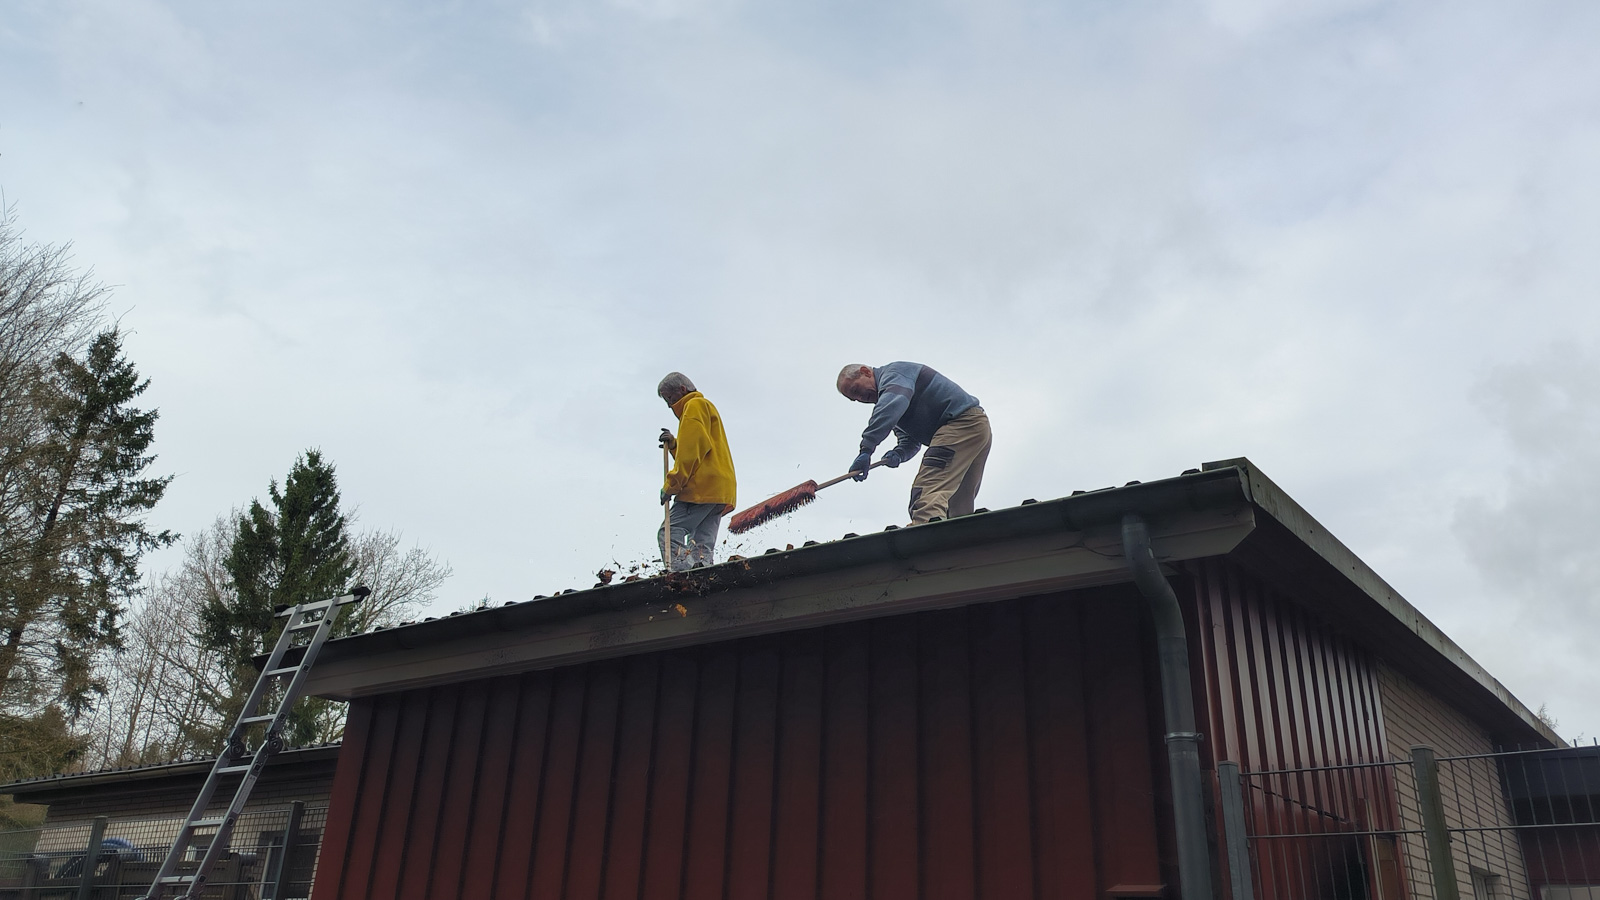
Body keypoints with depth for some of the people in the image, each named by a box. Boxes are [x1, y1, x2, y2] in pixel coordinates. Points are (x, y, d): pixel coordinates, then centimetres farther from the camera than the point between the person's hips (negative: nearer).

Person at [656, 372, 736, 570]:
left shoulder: (695, 405, 2)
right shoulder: (707, 408, 32)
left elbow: (692, 451, -11)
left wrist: (671, 485, -10)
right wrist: (673, 444, 13)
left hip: (703, 486, -10)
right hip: (721, 492, 10)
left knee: (669, 535, -16)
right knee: (701, 547, 2)